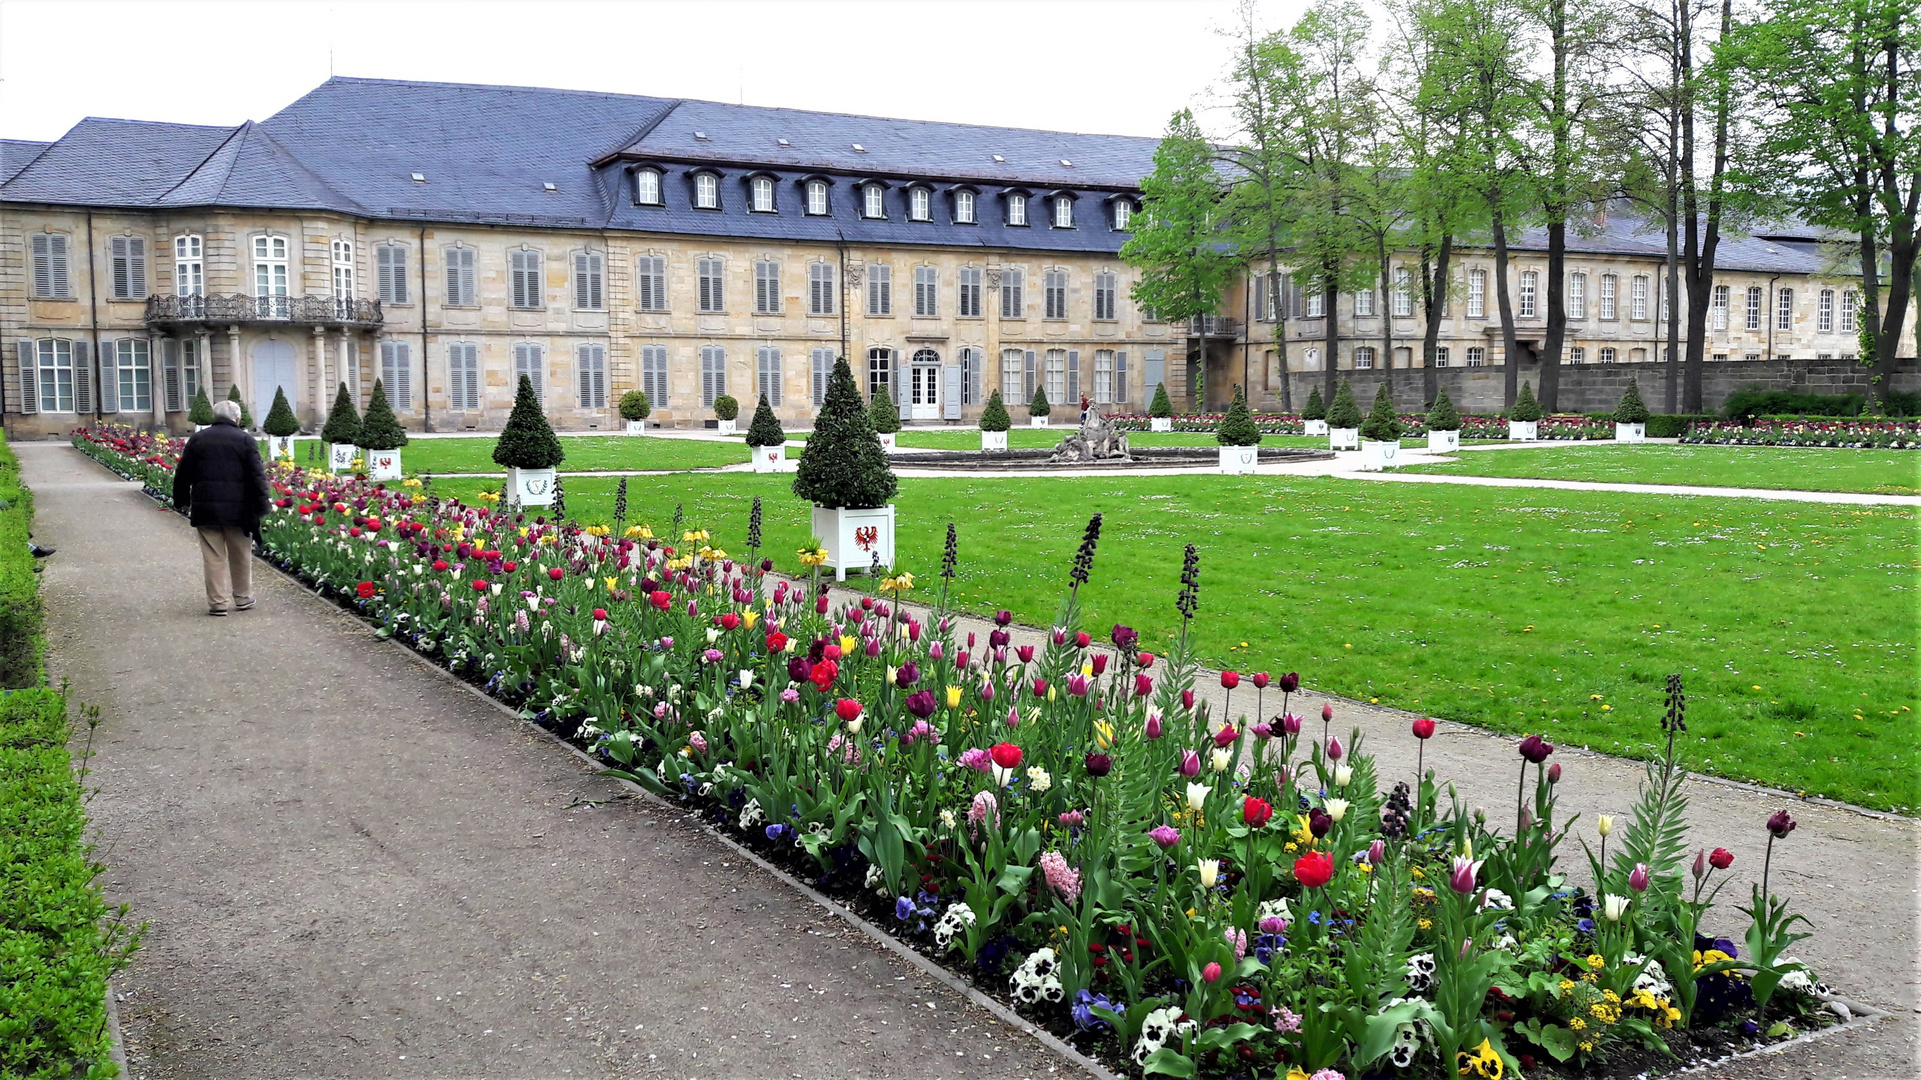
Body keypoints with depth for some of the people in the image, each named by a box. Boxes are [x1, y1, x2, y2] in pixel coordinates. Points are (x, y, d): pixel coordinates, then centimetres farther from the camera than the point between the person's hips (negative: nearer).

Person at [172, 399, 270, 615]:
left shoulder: (197, 439, 7)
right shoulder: (244, 440, -2)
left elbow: (182, 475, 12)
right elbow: (257, 477, -7)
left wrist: (181, 502, 23)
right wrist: (260, 507, -4)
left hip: (205, 508, 2)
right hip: (237, 509, -2)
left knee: (213, 557, 3)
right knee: (241, 556, 12)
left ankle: (218, 602, 3)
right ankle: (243, 598, 22)